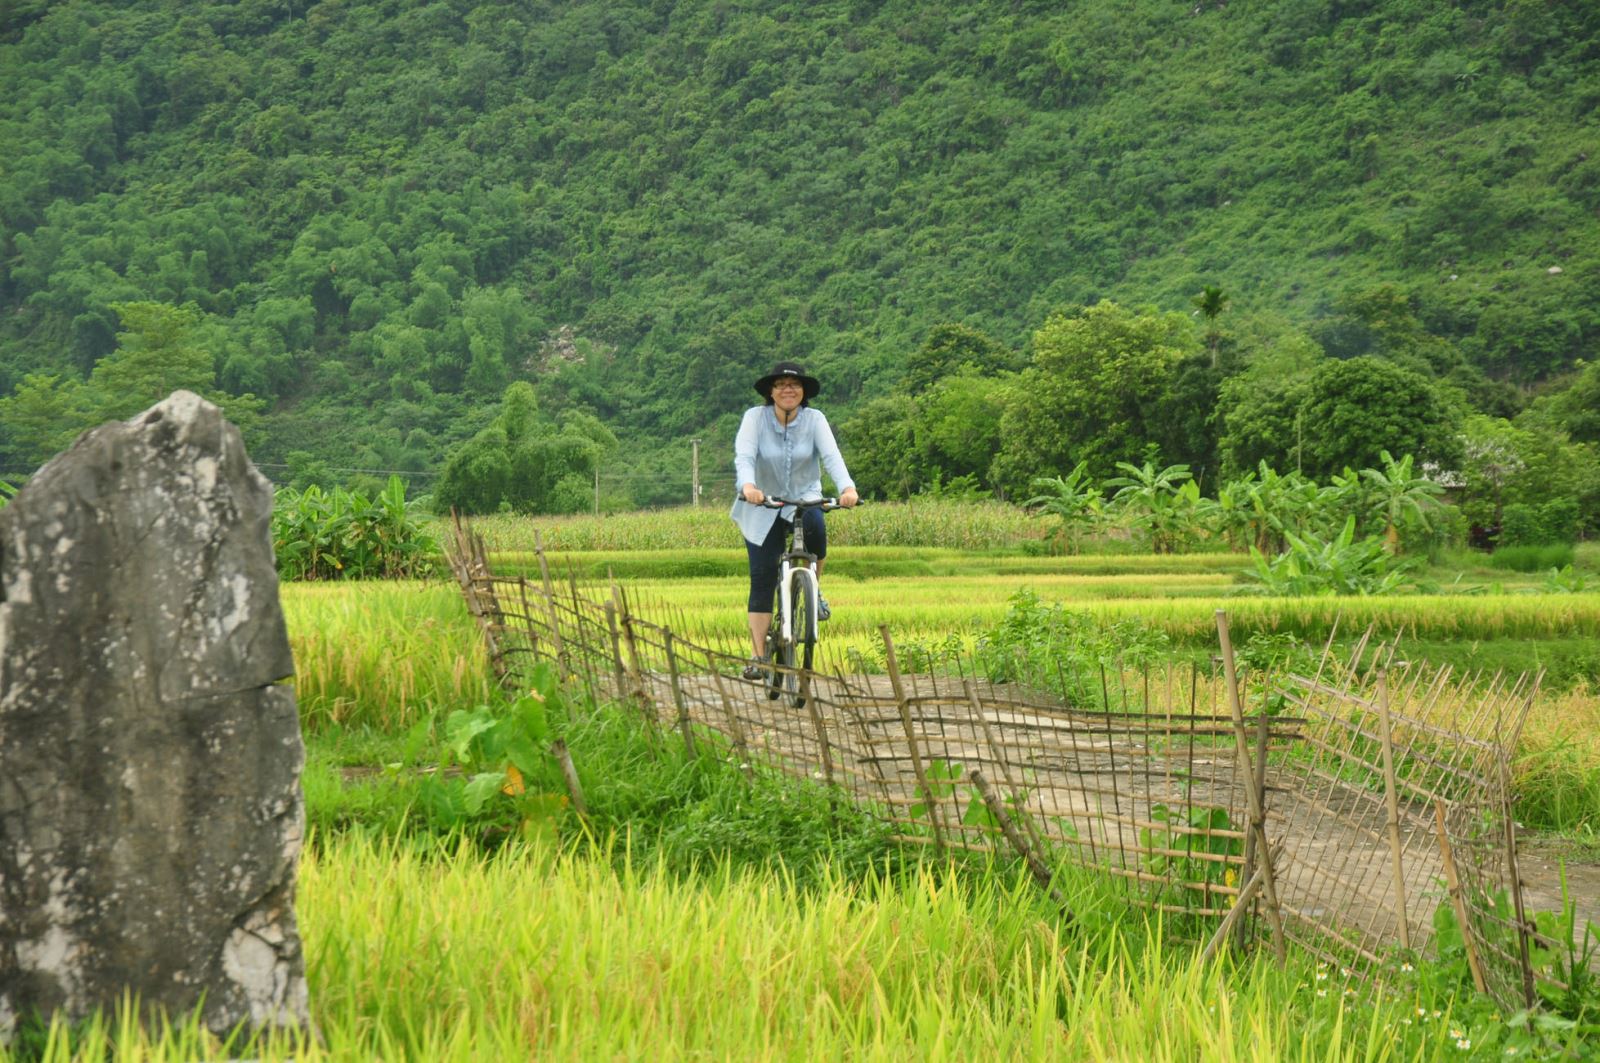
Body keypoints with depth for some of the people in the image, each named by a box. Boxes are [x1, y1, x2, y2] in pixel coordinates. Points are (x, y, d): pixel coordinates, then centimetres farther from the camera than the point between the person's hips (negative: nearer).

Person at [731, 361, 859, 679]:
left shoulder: (814, 419, -8)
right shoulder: (755, 417, -11)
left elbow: (832, 456, -22)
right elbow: (743, 456, -25)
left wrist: (847, 487, -42)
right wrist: (747, 486, -47)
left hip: (804, 500, 0)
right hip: (762, 508, 0)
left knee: (815, 528, -34)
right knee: (762, 579, -6)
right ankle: (758, 656, 1)